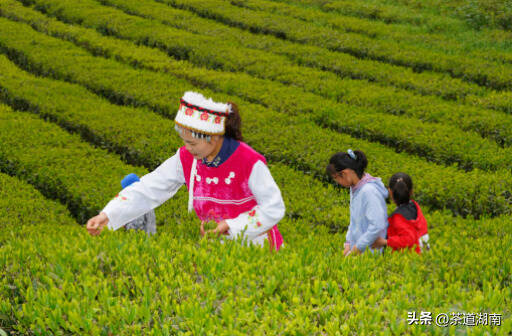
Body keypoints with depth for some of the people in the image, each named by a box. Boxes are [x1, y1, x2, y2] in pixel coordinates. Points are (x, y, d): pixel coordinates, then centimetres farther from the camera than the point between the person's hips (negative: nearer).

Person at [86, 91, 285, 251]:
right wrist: (107, 215, -20)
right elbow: (147, 191, -8)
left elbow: (274, 209, -15)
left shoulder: (250, 162, -22)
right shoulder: (185, 159, -8)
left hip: (257, 247, -4)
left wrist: (230, 225, -23)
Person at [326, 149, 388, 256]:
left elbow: (378, 226, -23)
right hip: (356, 250, 8)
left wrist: (357, 248, -15)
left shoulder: (369, 191, -18)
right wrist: (348, 244, 10)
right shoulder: (354, 189, 11)